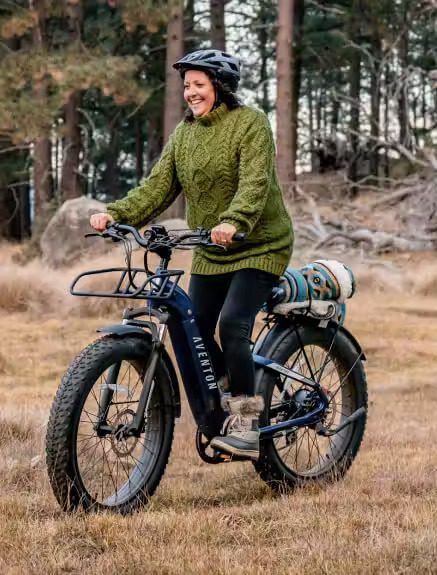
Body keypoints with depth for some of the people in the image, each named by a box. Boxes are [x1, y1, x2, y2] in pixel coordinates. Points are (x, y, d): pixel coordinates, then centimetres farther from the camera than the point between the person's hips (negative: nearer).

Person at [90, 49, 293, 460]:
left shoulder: (250, 123, -12)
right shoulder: (184, 133, 8)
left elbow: (255, 183, -26)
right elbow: (158, 187, 1)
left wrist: (233, 222, -44)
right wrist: (116, 214, -14)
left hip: (258, 247, -7)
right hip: (209, 255, 7)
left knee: (232, 326, -22)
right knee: (195, 334, 3)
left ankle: (246, 425, -16)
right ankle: (224, 410, 25)